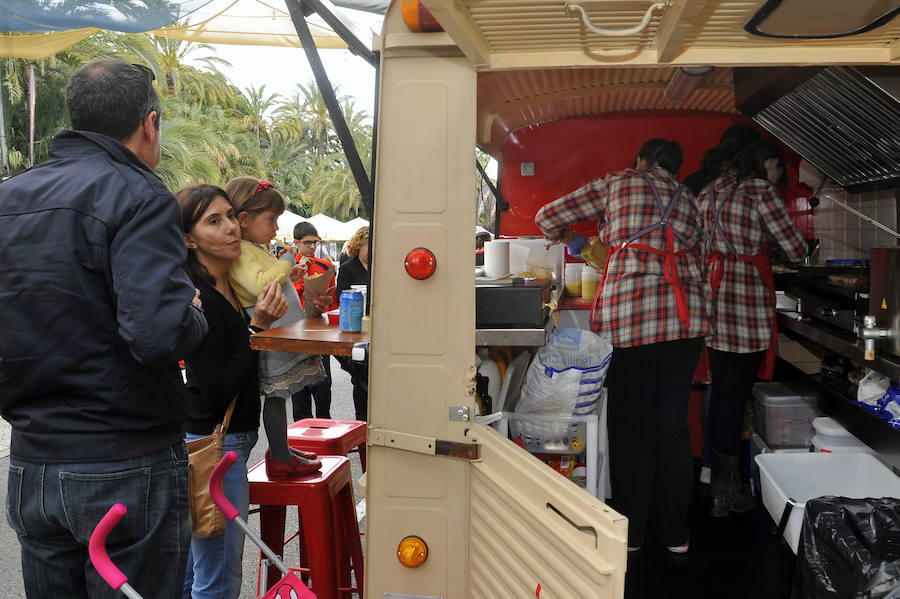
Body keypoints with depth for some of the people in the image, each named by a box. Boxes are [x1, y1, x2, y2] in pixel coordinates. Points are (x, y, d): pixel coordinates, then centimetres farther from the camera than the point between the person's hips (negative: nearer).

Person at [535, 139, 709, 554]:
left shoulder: (616, 184, 13)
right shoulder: (686, 198, 24)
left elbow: (548, 217, 13)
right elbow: (695, 259, 21)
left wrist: (565, 237, 34)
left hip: (628, 309, -3)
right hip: (685, 313, 4)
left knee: (630, 424, 5)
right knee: (673, 423, 10)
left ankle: (631, 532, 14)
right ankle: (674, 531, 17)